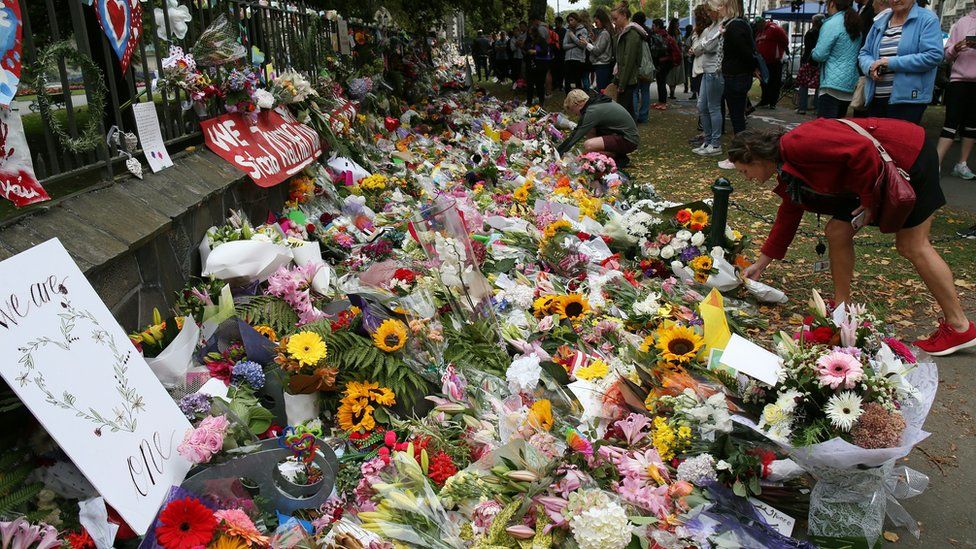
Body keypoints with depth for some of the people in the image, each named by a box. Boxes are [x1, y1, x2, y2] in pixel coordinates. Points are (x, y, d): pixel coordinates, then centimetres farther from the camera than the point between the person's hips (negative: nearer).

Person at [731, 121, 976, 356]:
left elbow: (862, 149, -30)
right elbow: (787, 218, 18)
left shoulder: (796, 144, -24)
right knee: (837, 232, 4)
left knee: (912, 246, -6)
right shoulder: (789, 176, 7)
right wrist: (760, 264, 23)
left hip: (910, 156, -9)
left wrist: (869, 200, -20)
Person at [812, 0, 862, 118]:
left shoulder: (832, 24, -9)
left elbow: (819, 55, -13)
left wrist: (813, 52, 8)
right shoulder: (855, 25, 15)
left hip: (833, 84, -8)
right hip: (851, 85, 8)